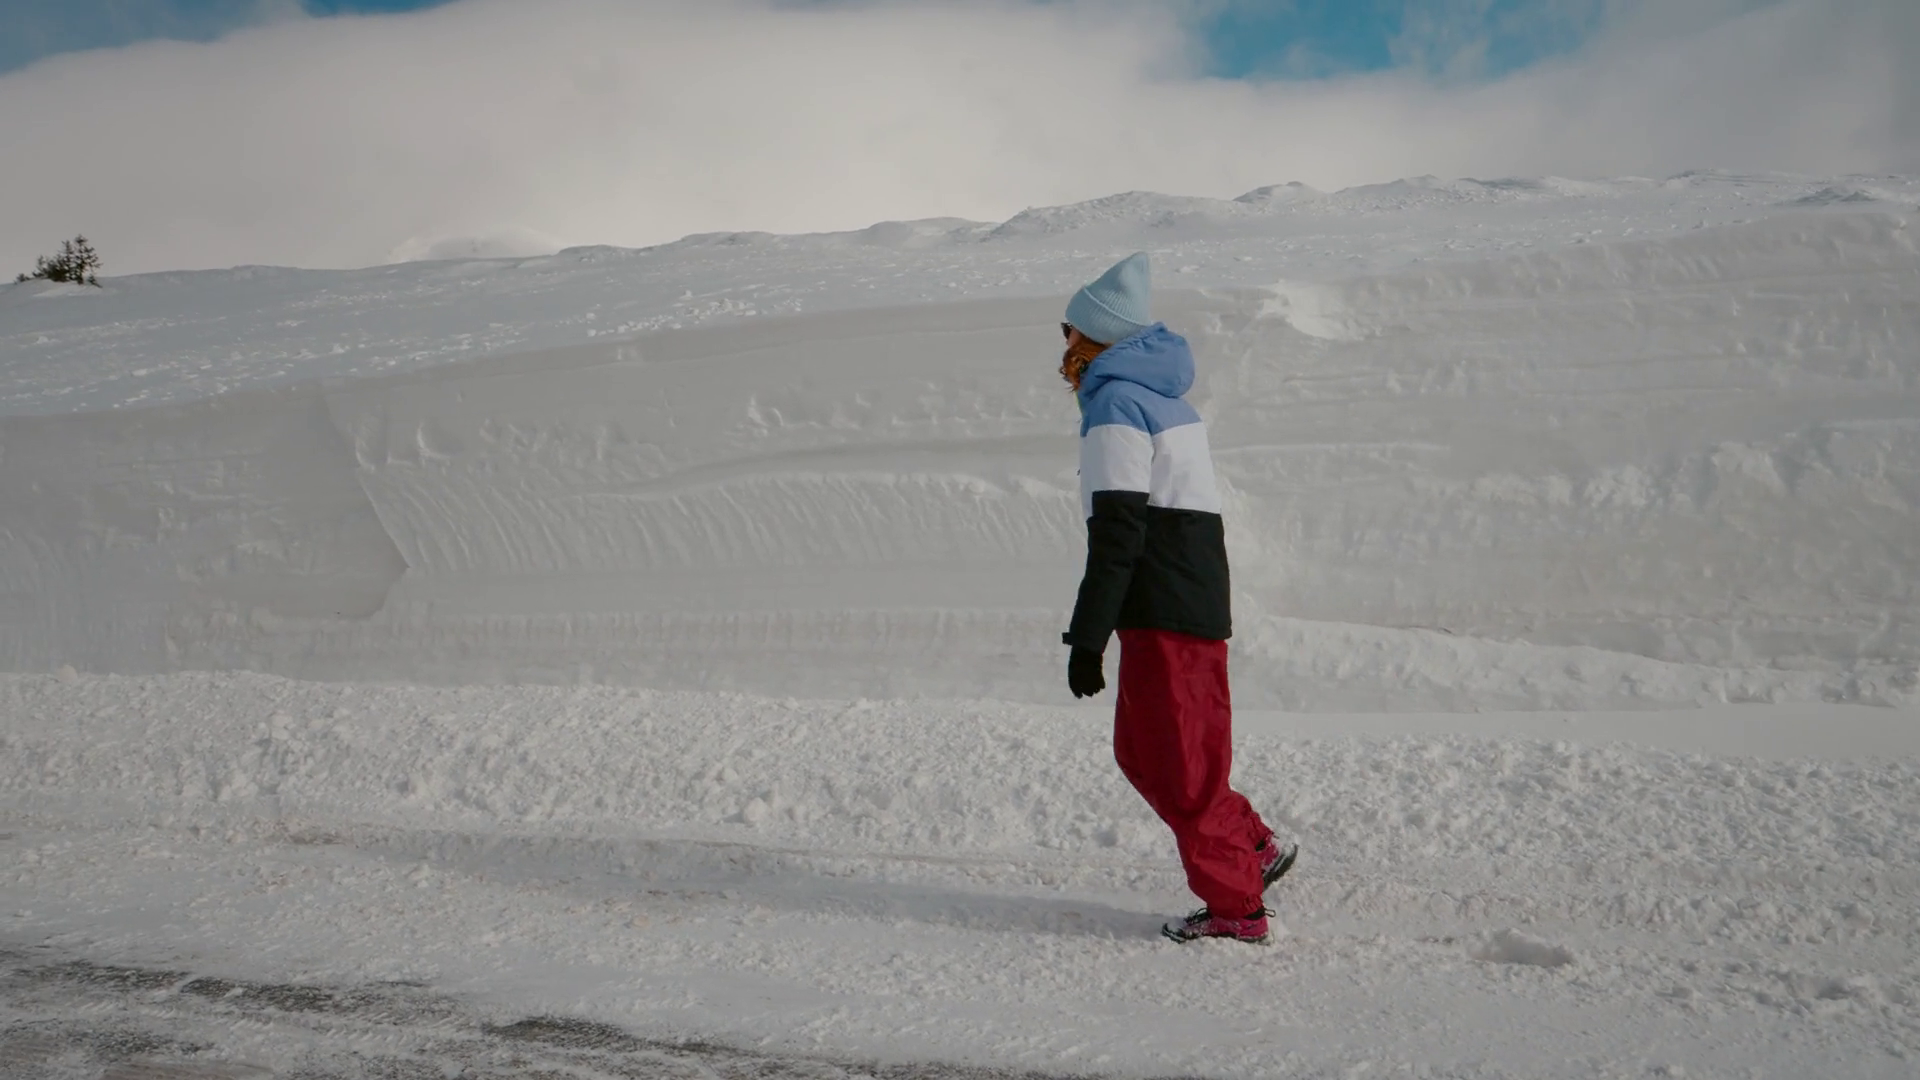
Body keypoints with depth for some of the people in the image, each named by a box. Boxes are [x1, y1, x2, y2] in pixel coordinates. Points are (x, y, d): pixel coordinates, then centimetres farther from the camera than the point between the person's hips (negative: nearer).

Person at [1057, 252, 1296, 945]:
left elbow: (1117, 533, -18)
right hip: (1197, 601, 9)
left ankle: (1235, 907, 5)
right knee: (1141, 751, 18)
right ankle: (1254, 851, 22)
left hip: (1163, 613, -9)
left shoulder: (1116, 404, -11)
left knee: (1180, 766, -1)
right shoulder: (1162, 395, 18)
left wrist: (1087, 639, -17)